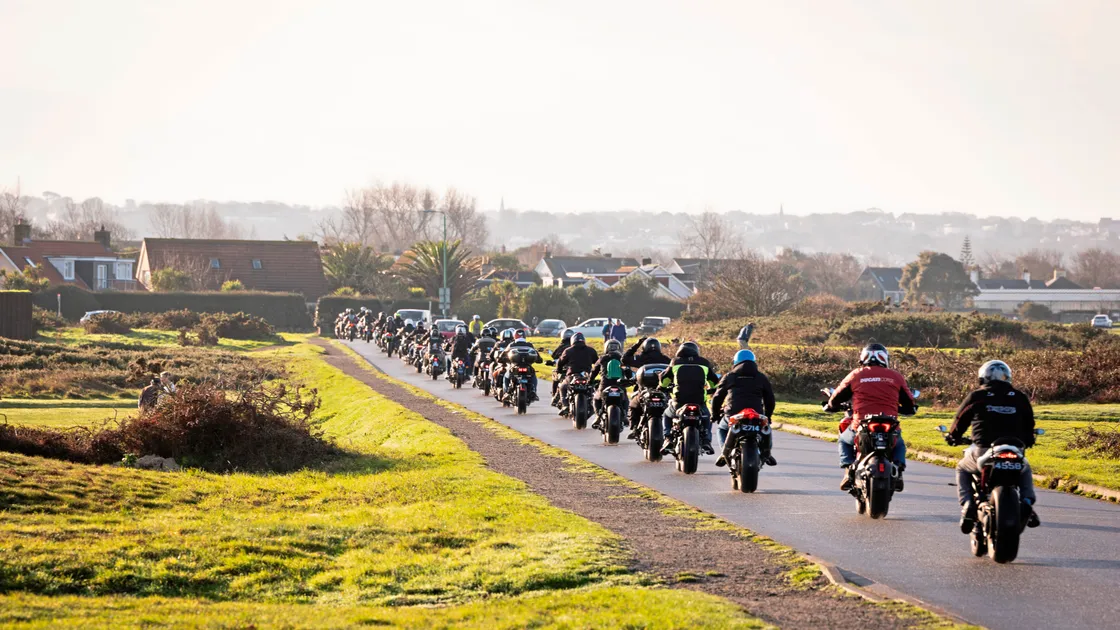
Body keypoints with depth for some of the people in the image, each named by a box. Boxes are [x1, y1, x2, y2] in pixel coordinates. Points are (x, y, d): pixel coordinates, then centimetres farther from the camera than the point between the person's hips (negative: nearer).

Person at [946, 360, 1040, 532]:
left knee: (962, 469, 28)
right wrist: (1027, 441, 39)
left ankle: (967, 505, 3)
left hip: (983, 452, -2)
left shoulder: (976, 397, 5)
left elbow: (960, 420, 15)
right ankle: (1027, 502, 7)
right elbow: (1029, 425, 19)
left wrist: (954, 437, 35)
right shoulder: (1020, 398, 11)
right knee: (1025, 470, 35)